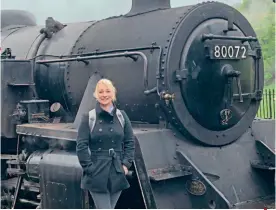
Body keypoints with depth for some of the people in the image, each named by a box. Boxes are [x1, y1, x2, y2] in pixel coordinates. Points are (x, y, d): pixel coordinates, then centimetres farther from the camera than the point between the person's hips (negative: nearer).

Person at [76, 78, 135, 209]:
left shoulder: (121, 116, 6)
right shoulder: (88, 118, -3)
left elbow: (130, 142, 9)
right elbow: (81, 146, -5)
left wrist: (126, 164, -1)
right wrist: (89, 168, -11)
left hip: (117, 174, 3)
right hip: (97, 174, -3)